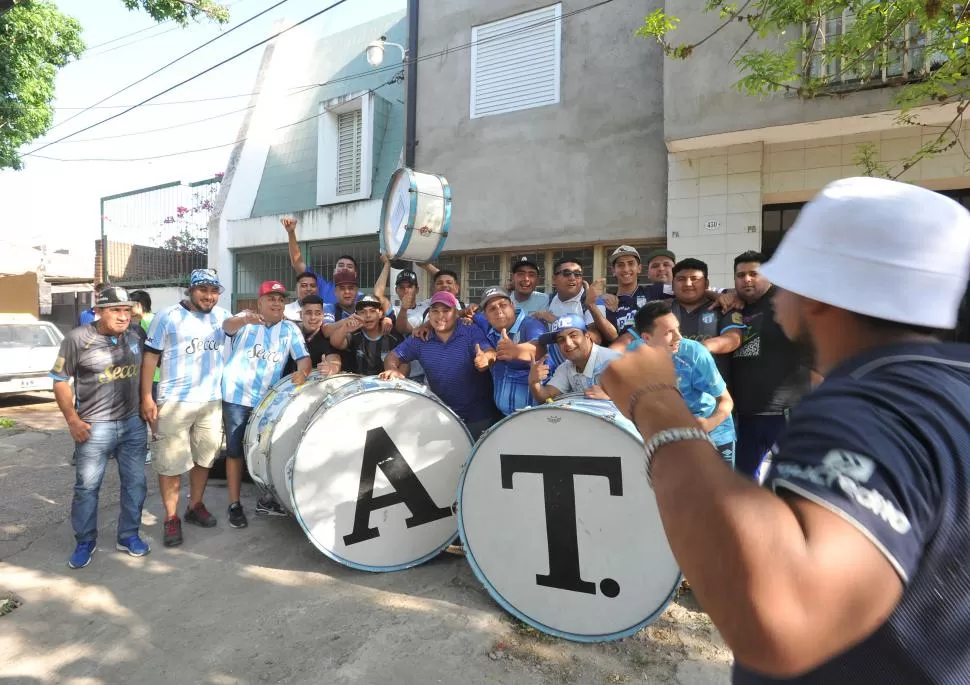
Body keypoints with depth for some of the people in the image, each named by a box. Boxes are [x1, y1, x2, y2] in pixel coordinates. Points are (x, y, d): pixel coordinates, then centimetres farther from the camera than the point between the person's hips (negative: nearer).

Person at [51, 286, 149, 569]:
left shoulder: (136, 335, 1)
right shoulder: (78, 339, -9)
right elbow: (60, 381, -5)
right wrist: (73, 420, -11)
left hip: (133, 423, 4)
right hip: (95, 427, -4)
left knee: (135, 482, 9)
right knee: (87, 486, 6)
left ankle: (129, 535, 24)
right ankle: (85, 542, 23)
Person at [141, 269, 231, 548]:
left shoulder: (222, 316, 7)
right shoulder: (167, 317, -5)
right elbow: (150, 357, -5)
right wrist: (146, 397, -10)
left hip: (212, 401, 5)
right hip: (175, 402, -4)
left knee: (204, 457, 15)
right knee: (171, 462, 2)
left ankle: (196, 506, 32)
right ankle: (171, 518, 14)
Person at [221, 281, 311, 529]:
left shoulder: (290, 329, 4)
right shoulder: (245, 320, -3)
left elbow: (303, 357, -4)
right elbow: (227, 326, -25)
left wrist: (302, 372, -29)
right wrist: (245, 319, -49)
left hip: (269, 401, 3)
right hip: (236, 398, -2)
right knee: (235, 451, 4)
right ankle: (234, 504, 15)